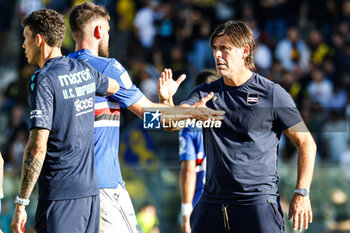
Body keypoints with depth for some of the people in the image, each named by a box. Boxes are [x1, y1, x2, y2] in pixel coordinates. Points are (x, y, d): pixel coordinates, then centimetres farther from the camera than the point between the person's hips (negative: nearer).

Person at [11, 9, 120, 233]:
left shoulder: (44, 81, -12)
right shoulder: (84, 70, 10)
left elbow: (38, 148, -18)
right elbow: (114, 86, 35)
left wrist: (21, 204, -15)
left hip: (60, 196, -8)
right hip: (90, 188, 8)